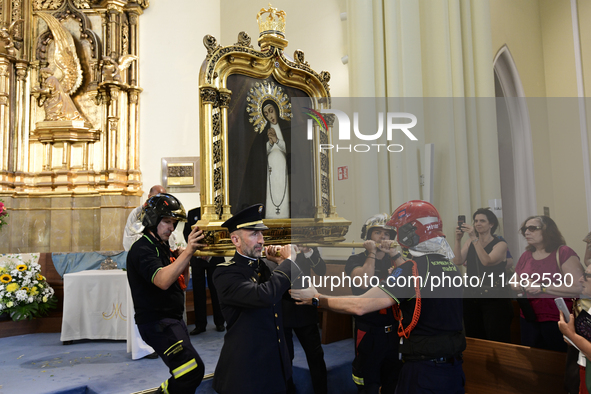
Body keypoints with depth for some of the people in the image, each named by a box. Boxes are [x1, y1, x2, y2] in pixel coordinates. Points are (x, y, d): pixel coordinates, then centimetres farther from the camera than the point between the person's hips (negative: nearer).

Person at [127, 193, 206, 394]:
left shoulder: (163, 247, 15)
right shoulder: (142, 249, -14)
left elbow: (181, 284, 14)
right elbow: (162, 281, -31)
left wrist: (186, 256, -1)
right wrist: (188, 252, -37)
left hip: (173, 320, 10)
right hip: (156, 323, -10)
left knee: (185, 374, 15)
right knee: (193, 369, -20)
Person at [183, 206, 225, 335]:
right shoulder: (192, 213, 7)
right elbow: (187, 233, 6)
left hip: (214, 257, -2)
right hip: (197, 257, 2)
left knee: (216, 289, 4)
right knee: (198, 290, 4)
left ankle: (219, 322, 18)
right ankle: (200, 324, 13)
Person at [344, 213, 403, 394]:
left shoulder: (393, 260, 8)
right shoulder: (356, 260, -5)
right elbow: (364, 283, -24)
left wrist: (394, 253, -14)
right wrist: (372, 253, -16)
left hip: (393, 330, 5)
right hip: (368, 332, -4)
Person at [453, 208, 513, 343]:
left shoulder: (500, 244, 0)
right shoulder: (469, 243, 11)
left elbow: (486, 261, -19)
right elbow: (458, 261, -4)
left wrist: (474, 238, -22)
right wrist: (458, 240, -13)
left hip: (494, 298, -4)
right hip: (472, 296, 4)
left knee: (496, 341, -3)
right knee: (474, 340, 9)